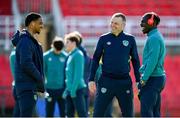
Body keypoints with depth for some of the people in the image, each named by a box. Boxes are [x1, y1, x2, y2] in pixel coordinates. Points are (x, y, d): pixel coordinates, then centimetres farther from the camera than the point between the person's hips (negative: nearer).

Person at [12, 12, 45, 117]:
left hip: (32, 87, 10)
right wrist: (40, 79, -14)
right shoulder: (25, 41, -14)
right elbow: (26, 64, -24)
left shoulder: (31, 41, 17)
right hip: (27, 87, -10)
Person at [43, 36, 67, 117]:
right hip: (50, 89, 0)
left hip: (62, 89, 0)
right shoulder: (46, 56, -2)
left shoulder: (65, 56, 0)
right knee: (49, 113, 6)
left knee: (64, 113, 4)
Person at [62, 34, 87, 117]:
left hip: (77, 89, -9)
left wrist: (73, 89, -20)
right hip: (70, 90, 9)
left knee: (82, 113, -8)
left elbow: (78, 74, -16)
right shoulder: (70, 56, 18)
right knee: (69, 114, 9)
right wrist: (67, 89, 19)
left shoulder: (78, 55, -9)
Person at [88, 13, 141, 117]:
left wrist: (138, 81, 5)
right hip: (106, 80, -1)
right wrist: (91, 79, 1)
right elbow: (96, 59, 7)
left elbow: (135, 61, 10)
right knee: (98, 113, -5)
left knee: (128, 114, 6)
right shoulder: (104, 39, 4)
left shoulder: (130, 39, 5)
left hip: (124, 81, 1)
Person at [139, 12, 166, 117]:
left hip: (152, 79, -10)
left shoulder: (154, 38, -14)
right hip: (159, 77, 10)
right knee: (155, 112, 10)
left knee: (146, 112, -11)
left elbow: (152, 61, -21)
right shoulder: (157, 37, 18)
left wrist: (144, 79, -19)